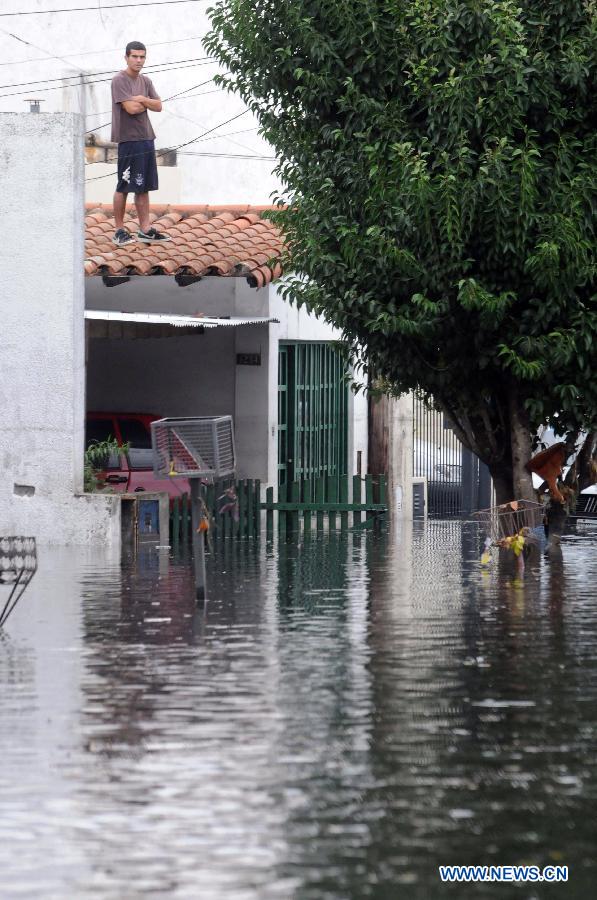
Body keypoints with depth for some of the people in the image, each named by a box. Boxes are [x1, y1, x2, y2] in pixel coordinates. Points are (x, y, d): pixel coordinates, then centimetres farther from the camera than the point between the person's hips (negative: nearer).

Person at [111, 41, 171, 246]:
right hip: (128, 139, -8)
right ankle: (119, 231, 3)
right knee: (124, 186, -3)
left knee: (144, 186, 9)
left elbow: (158, 106, 6)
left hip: (146, 138, 8)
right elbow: (131, 108, -19)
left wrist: (142, 100, -11)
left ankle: (145, 230, 12)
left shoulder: (145, 81, 15)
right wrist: (147, 103, -1)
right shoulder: (119, 80, -10)